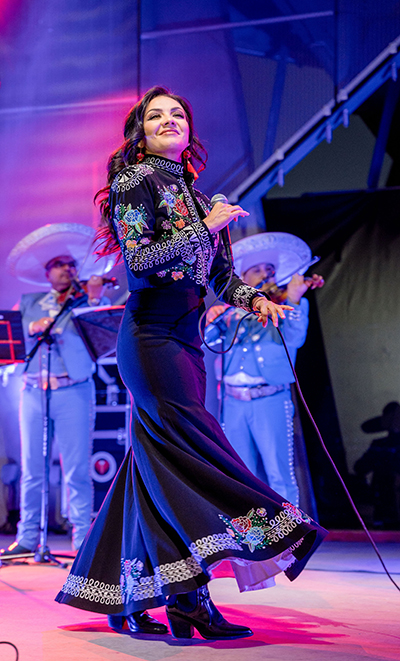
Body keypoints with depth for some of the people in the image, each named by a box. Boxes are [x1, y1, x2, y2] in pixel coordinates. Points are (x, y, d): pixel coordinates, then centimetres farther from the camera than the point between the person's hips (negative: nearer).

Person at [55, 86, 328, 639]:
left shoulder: (194, 195, 20)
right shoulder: (134, 180, -1)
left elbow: (220, 275, 20)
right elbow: (139, 261, -13)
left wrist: (256, 299, 1)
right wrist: (206, 227, -10)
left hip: (185, 340, 7)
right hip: (151, 336, -7)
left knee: (158, 460, 5)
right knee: (191, 449, -15)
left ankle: (133, 598, 9)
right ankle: (187, 594, -14)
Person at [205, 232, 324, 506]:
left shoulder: (284, 306, 6)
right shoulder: (232, 311, 13)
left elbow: (294, 338, -12)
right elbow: (204, 340, 7)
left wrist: (294, 300, -26)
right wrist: (212, 319, -12)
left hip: (271, 402, -3)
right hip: (234, 403, 3)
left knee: (279, 475, -7)